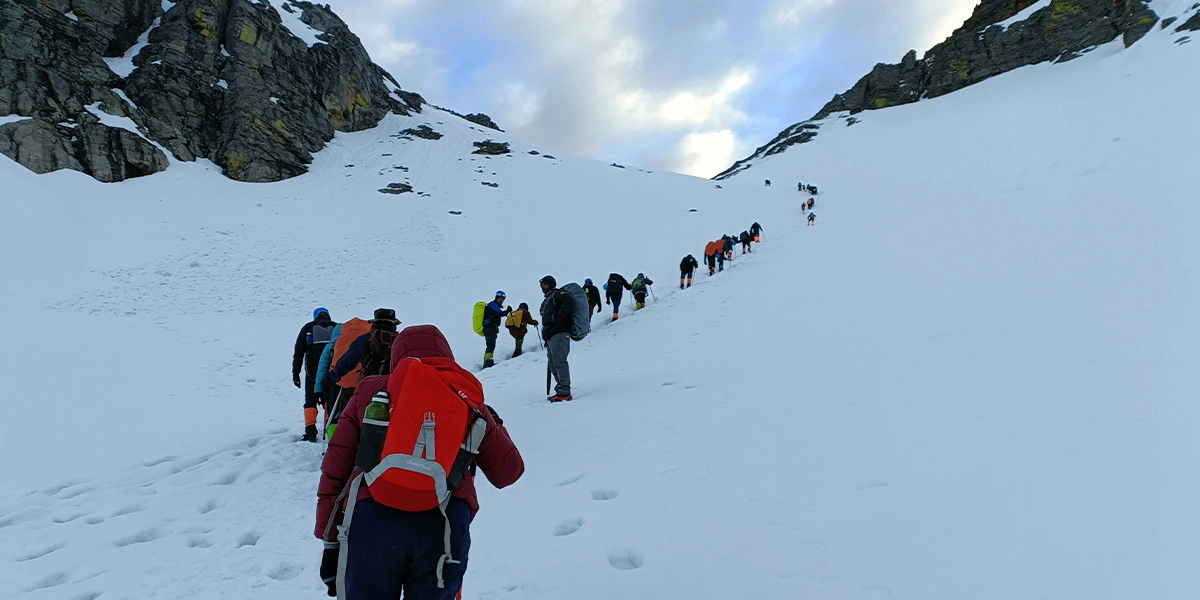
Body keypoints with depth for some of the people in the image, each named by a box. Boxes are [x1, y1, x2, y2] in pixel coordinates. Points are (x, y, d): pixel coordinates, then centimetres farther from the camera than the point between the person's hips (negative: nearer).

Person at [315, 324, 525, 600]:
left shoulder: (370, 392, 17)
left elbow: (335, 470, 12)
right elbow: (507, 472, 19)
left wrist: (330, 541, 17)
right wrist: (494, 423, 36)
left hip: (373, 517, 0)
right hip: (444, 521, 0)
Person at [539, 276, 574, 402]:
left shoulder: (558, 294, 3)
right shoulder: (546, 300, 31)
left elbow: (568, 302, -18)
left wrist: (558, 318, -19)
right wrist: (546, 337, 21)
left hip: (559, 333, -10)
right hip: (551, 336, 10)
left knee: (559, 362, -15)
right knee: (552, 365, 7)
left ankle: (564, 392, -16)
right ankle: (561, 391, 10)